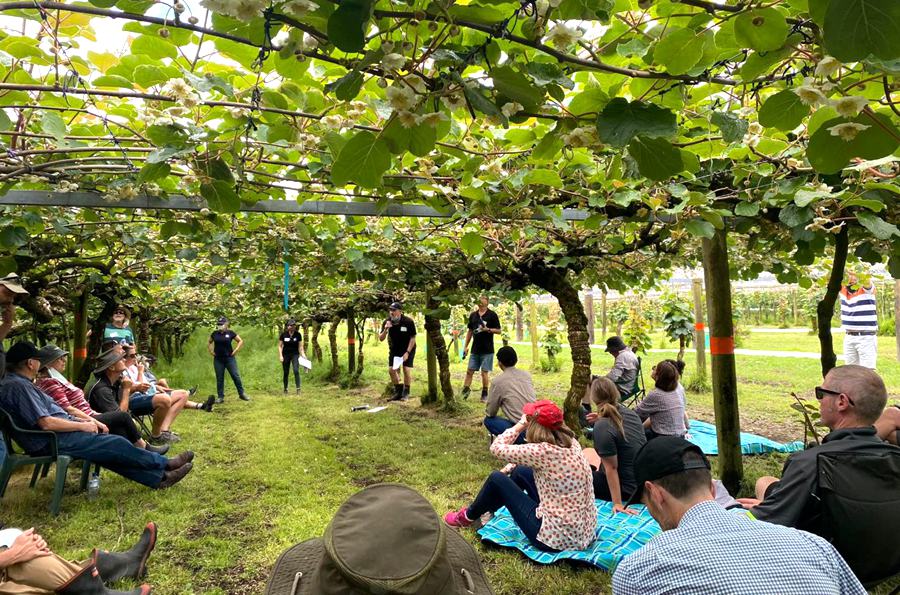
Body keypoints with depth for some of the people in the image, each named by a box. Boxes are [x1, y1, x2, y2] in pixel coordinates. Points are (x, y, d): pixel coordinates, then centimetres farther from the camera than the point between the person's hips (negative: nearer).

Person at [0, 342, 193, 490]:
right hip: (52, 442, -10)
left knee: (110, 452, 3)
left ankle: (159, 478, 2)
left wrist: (81, 421, 10)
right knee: (116, 444, -8)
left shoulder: (17, 382, 14)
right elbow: (46, 423, -24)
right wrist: (82, 426, -14)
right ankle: (165, 464, 5)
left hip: (56, 434, 10)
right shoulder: (18, 386, -19)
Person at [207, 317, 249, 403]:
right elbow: (208, 342, 21)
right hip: (218, 359, 2)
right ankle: (220, 397, 13)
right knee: (219, 378, 6)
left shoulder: (230, 333, -1)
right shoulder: (215, 333, 6)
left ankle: (241, 394, 9)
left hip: (229, 358, -2)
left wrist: (235, 350, -4)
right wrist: (211, 351, 8)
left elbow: (241, 341, 4)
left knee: (236, 376, -1)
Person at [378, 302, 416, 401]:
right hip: (394, 349, 4)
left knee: (407, 370, -11)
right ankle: (398, 391, 19)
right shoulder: (387, 322, -14)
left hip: (407, 349, -4)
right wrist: (385, 329, -31)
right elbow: (381, 339, -12)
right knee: (391, 370, -1)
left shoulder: (408, 322, -22)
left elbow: (412, 338, -15)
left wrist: (407, 352, -21)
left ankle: (406, 393, 8)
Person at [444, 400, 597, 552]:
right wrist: (509, 469, 15)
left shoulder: (544, 451, -24)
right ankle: (482, 510, 40)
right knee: (520, 472, 19)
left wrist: (520, 425, -3)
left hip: (558, 537, -8)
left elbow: (496, 448, -12)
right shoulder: (571, 442, 0)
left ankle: (468, 517, 31)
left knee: (497, 479, 4)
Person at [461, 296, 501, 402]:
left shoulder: (492, 315, -5)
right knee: (470, 371, 4)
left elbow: (498, 331, -4)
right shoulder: (473, 315, 9)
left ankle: (484, 394, 13)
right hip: (475, 349, 4)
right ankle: (466, 390, 10)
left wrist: (488, 329, -21)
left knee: (485, 372, 1)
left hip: (487, 350, -4)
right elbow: (470, 331, 15)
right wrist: (465, 346, 11)